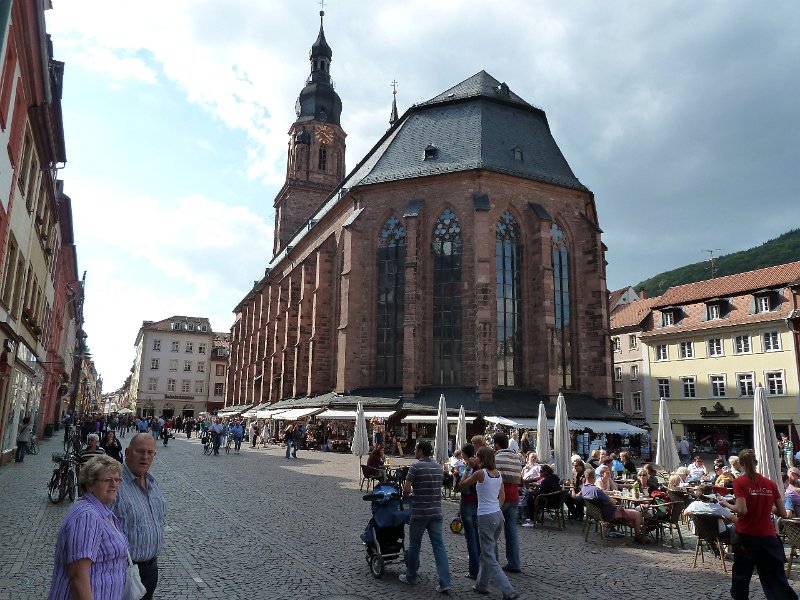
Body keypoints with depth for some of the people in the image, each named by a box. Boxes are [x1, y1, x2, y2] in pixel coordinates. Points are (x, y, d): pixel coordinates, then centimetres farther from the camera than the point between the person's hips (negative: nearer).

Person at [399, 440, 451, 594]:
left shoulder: (416, 467, -12)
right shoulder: (438, 467, 8)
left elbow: (406, 490, -15)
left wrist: (406, 495, 8)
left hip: (419, 513, -5)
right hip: (436, 512, 5)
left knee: (414, 545, 12)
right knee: (439, 546, 4)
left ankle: (410, 577, 27)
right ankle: (444, 583, -2)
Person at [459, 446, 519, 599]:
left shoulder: (480, 473, -14)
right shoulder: (498, 473, 5)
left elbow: (463, 483, 3)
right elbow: (502, 498, 11)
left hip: (486, 517, -8)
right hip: (498, 515, 8)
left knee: (490, 558, 0)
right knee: (487, 553, 21)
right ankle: (481, 585, 32)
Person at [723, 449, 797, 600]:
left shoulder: (739, 482, -10)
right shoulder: (770, 483, 2)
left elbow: (742, 510, -18)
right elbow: (782, 513, 4)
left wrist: (726, 504, -1)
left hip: (746, 536, -3)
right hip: (768, 537, 3)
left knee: (741, 576, 14)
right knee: (777, 580, 8)